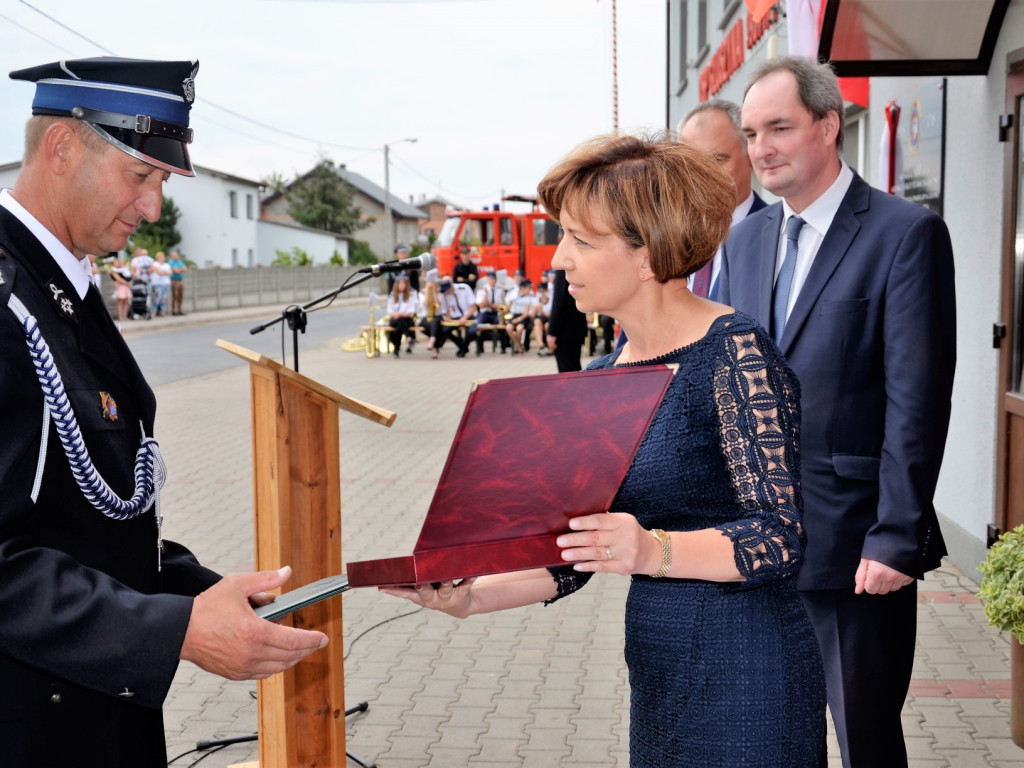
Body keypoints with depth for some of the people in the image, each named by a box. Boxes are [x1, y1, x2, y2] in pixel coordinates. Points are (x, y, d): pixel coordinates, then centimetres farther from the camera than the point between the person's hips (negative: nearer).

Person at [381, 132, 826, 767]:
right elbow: (574, 556, 8)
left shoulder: (735, 353, -15)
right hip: (657, 668, 7)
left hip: (744, 673, -7)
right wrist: (472, 596, -6)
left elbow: (780, 536, -20)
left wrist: (655, 550, -35)